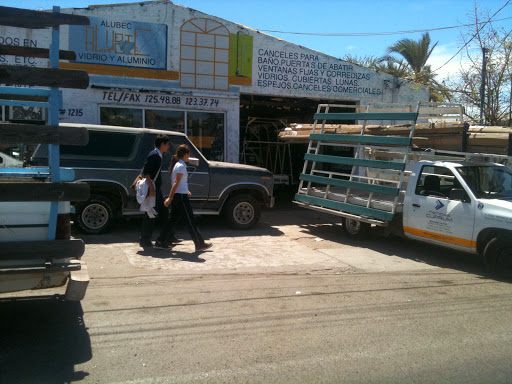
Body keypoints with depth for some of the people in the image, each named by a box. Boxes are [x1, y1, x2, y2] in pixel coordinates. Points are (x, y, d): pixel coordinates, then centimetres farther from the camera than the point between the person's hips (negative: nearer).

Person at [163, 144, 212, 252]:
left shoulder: (176, 165, 13)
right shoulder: (181, 166, -14)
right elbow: (176, 183, -20)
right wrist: (170, 198, -24)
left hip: (177, 196, 9)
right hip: (181, 197, -9)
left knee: (173, 220, 12)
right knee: (190, 221, -2)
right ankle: (200, 244, 5)